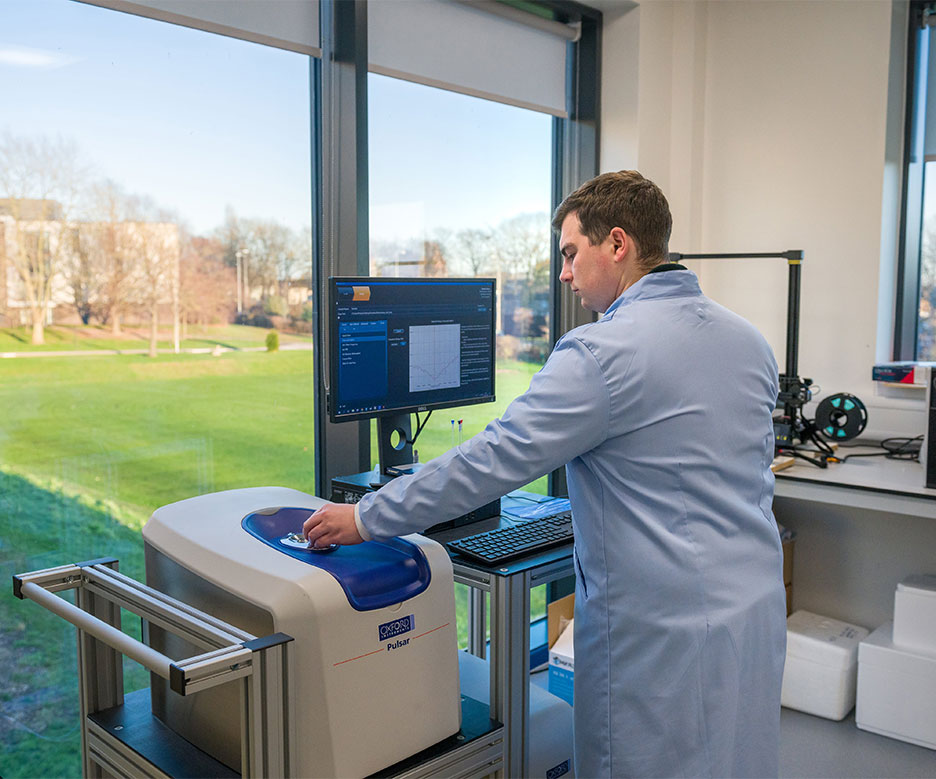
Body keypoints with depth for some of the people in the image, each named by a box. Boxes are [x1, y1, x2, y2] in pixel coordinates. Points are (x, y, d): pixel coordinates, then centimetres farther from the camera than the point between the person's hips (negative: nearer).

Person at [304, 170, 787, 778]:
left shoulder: (601, 353, -19)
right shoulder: (750, 341, 6)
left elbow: (493, 460, -18)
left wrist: (366, 518, -10)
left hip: (660, 629, -8)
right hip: (758, 610, 8)